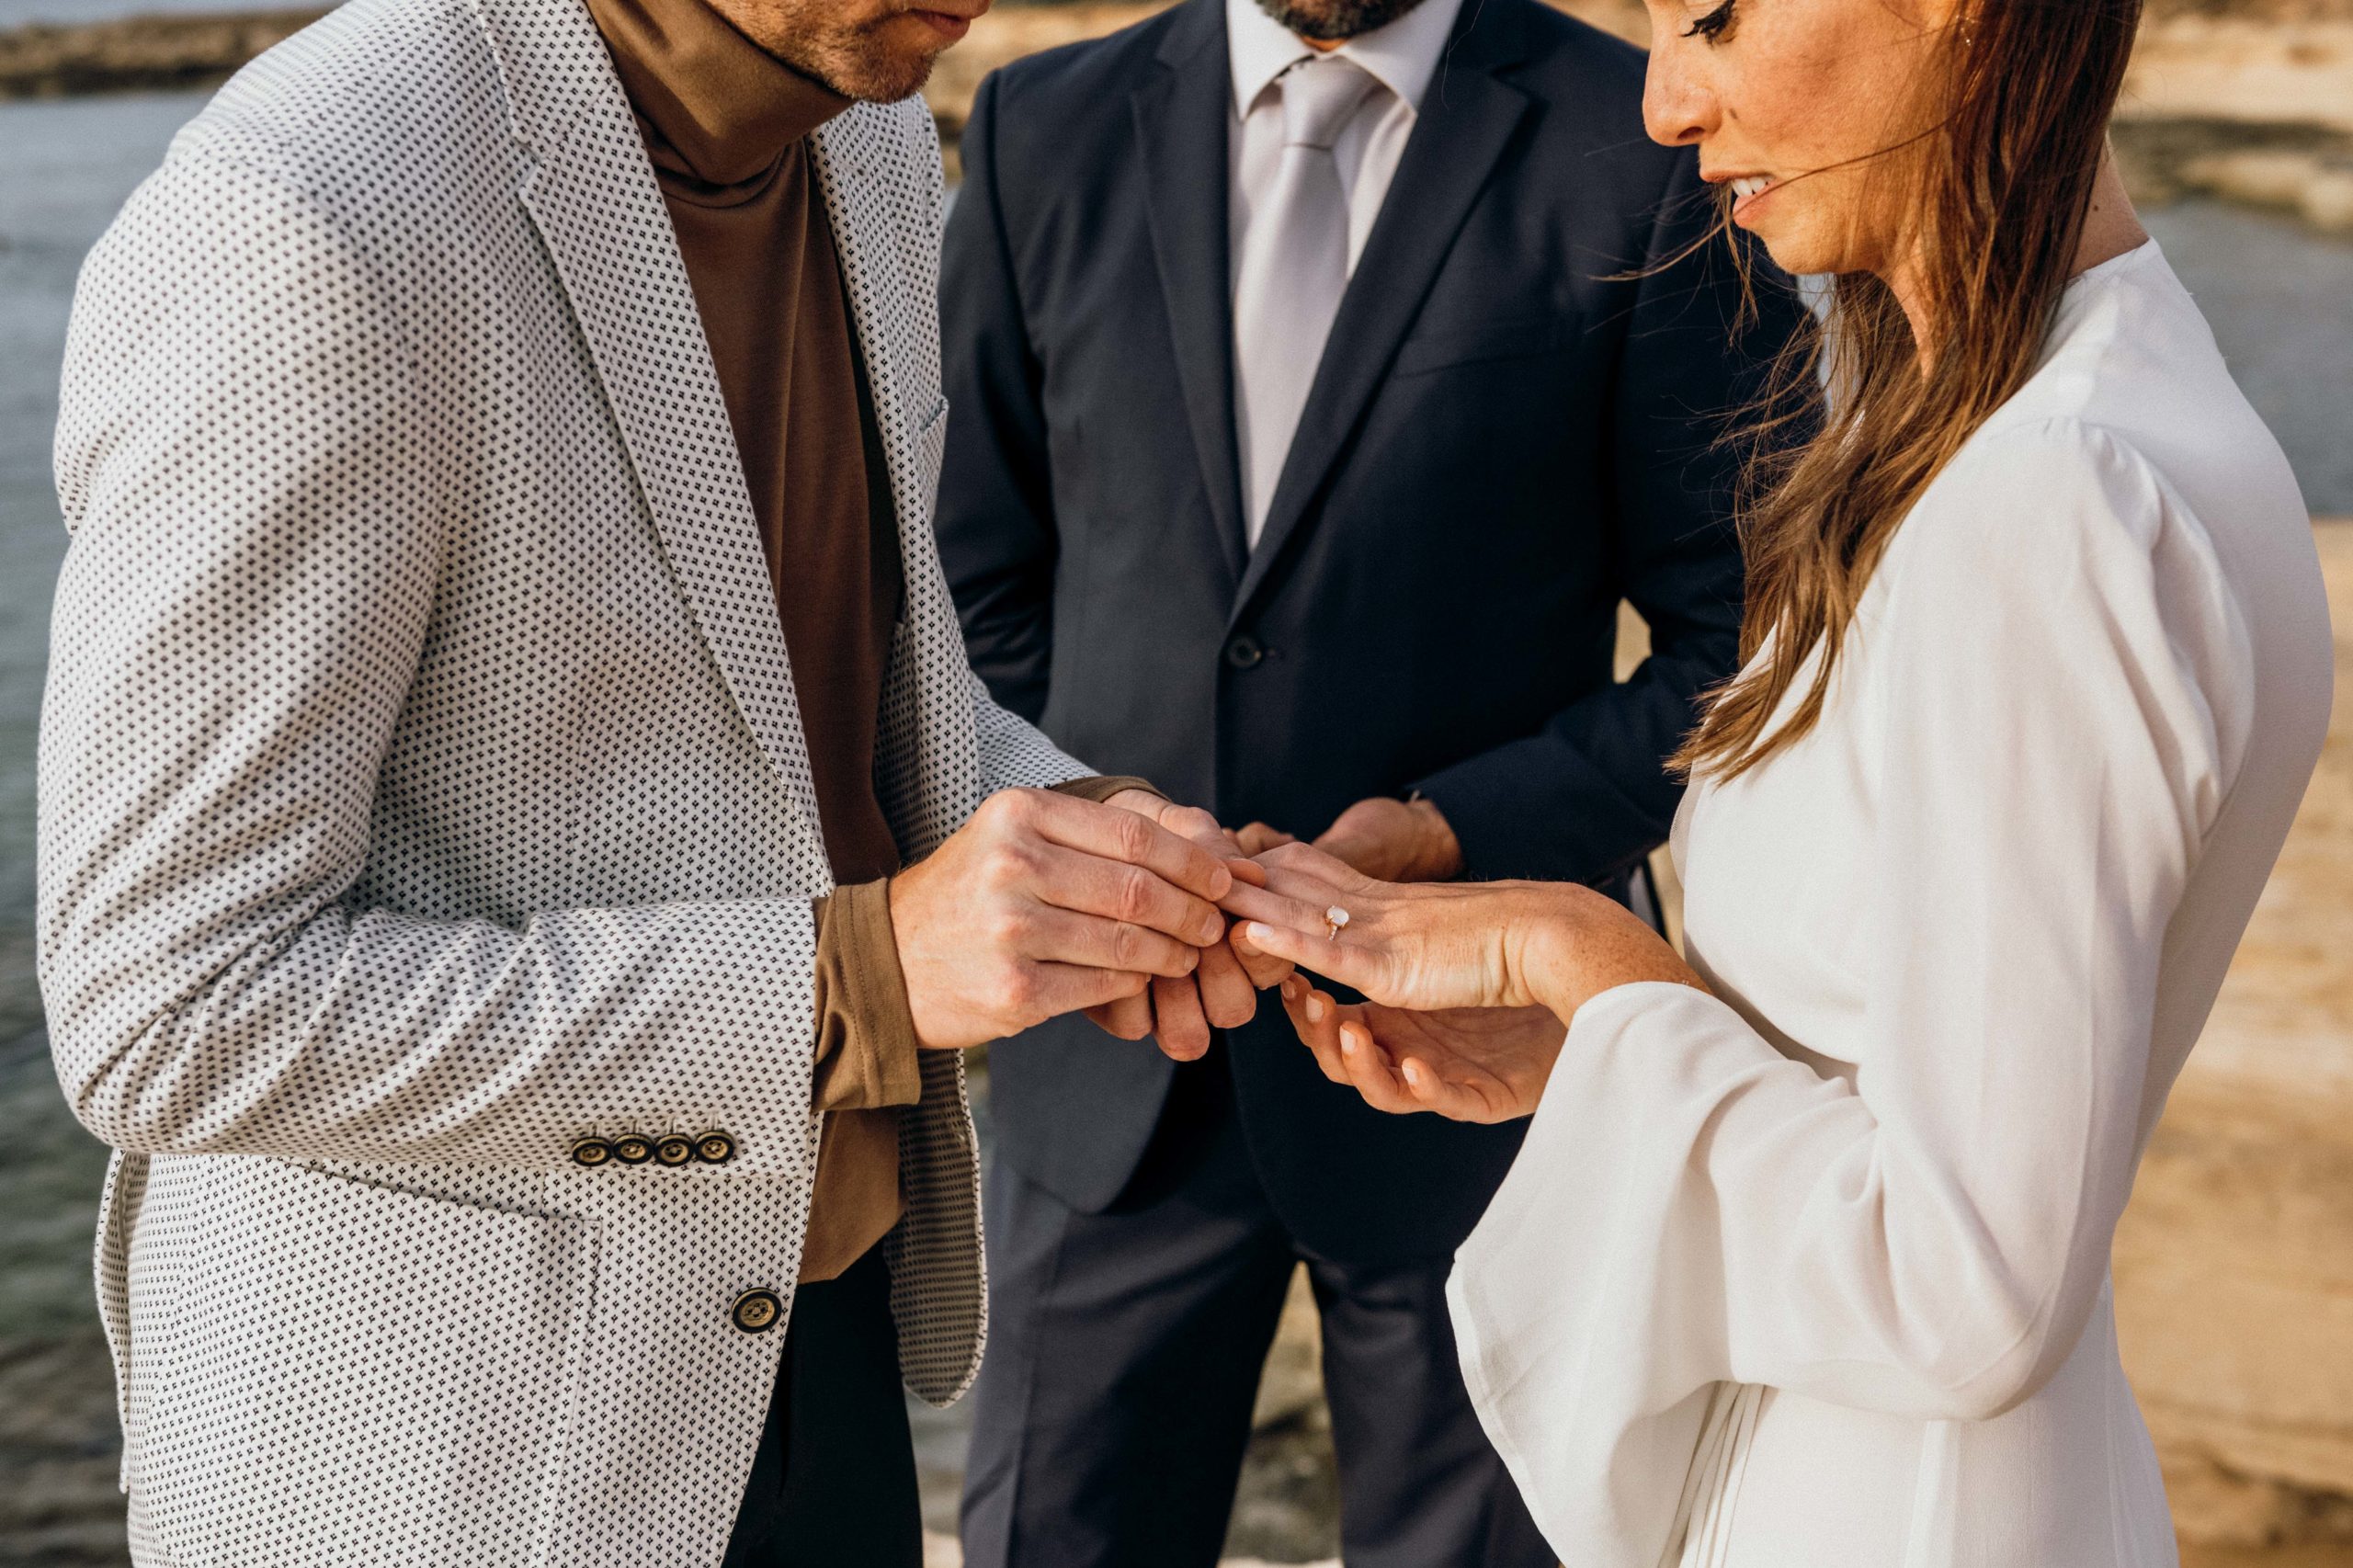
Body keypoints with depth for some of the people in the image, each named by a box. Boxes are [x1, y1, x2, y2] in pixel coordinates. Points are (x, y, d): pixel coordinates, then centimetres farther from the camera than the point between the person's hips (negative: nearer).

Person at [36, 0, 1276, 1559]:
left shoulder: (861, 138, -1)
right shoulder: (299, 234, -27)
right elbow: (174, 1016, -24)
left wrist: (1065, 833, -8)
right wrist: (857, 976, -27)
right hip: (448, 1436, -7)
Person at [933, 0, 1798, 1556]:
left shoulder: (1650, 155, -6)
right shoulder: (1045, 130, 4)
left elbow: (1741, 641, -5)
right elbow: (974, 587, 9)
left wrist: (1461, 832, -16)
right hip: (1123, 1053, 3)